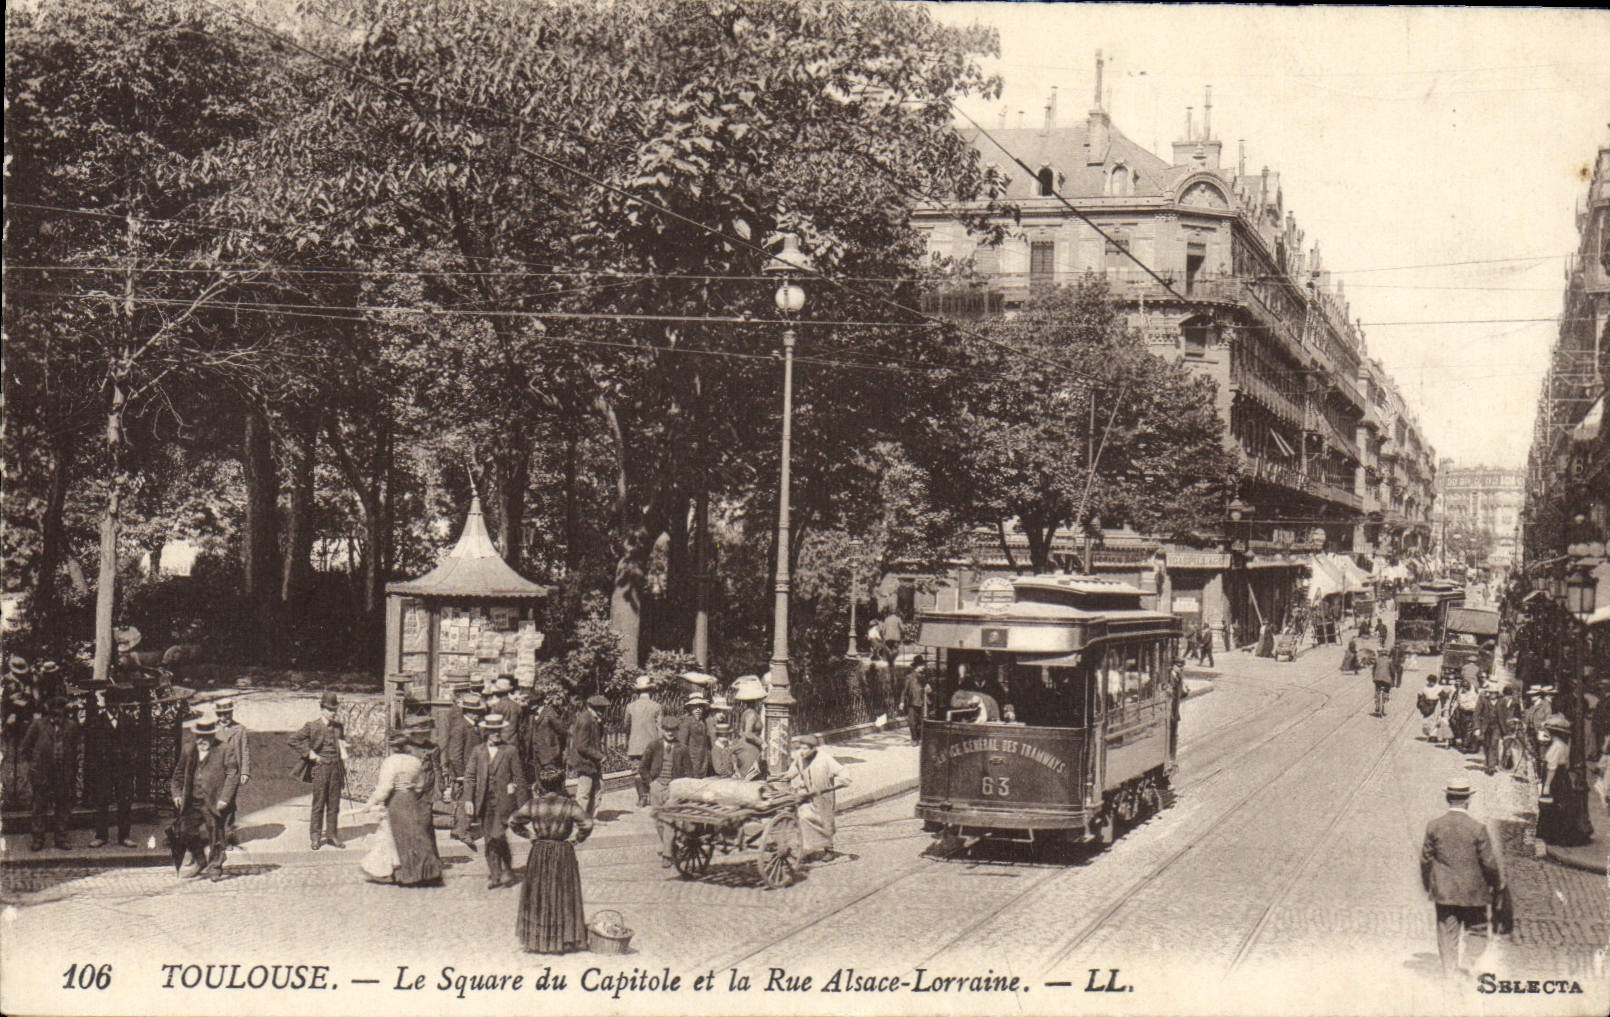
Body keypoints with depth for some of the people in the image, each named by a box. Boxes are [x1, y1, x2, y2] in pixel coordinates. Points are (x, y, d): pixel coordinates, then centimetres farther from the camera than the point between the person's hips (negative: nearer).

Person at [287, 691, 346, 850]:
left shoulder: (338, 726, 12)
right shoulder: (312, 726, -4)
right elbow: (293, 741, -4)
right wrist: (309, 753, -9)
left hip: (336, 767, 5)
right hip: (320, 767, -4)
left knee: (334, 804, 7)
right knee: (318, 804, -2)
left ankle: (332, 834, 14)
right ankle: (315, 837, 4)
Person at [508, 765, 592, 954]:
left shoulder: (533, 805, -4)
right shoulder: (569, 805, -11)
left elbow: (513, 821, 4)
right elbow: (587, 823, -19)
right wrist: (578, 837, -2)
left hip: (539, 853, 2)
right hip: (563, 853, -2)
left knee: (537, 897, 13)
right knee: (562, 895, 8)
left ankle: (537, 938, 17)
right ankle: (562, 939, 10)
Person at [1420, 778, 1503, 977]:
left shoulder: (1434, 826, -6)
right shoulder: (1477, 828, -15)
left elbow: (1426, 859, 2)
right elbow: (1489, 862, -10)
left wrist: (1428, 886, 16)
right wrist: (1497, 884, 8)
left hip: (1444, 891, 2)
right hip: (1473, 893, -2)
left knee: (1447, 934, 11)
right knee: (1477, 930, 15)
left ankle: (1449, 972, 12)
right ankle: (1470, 960, -3)